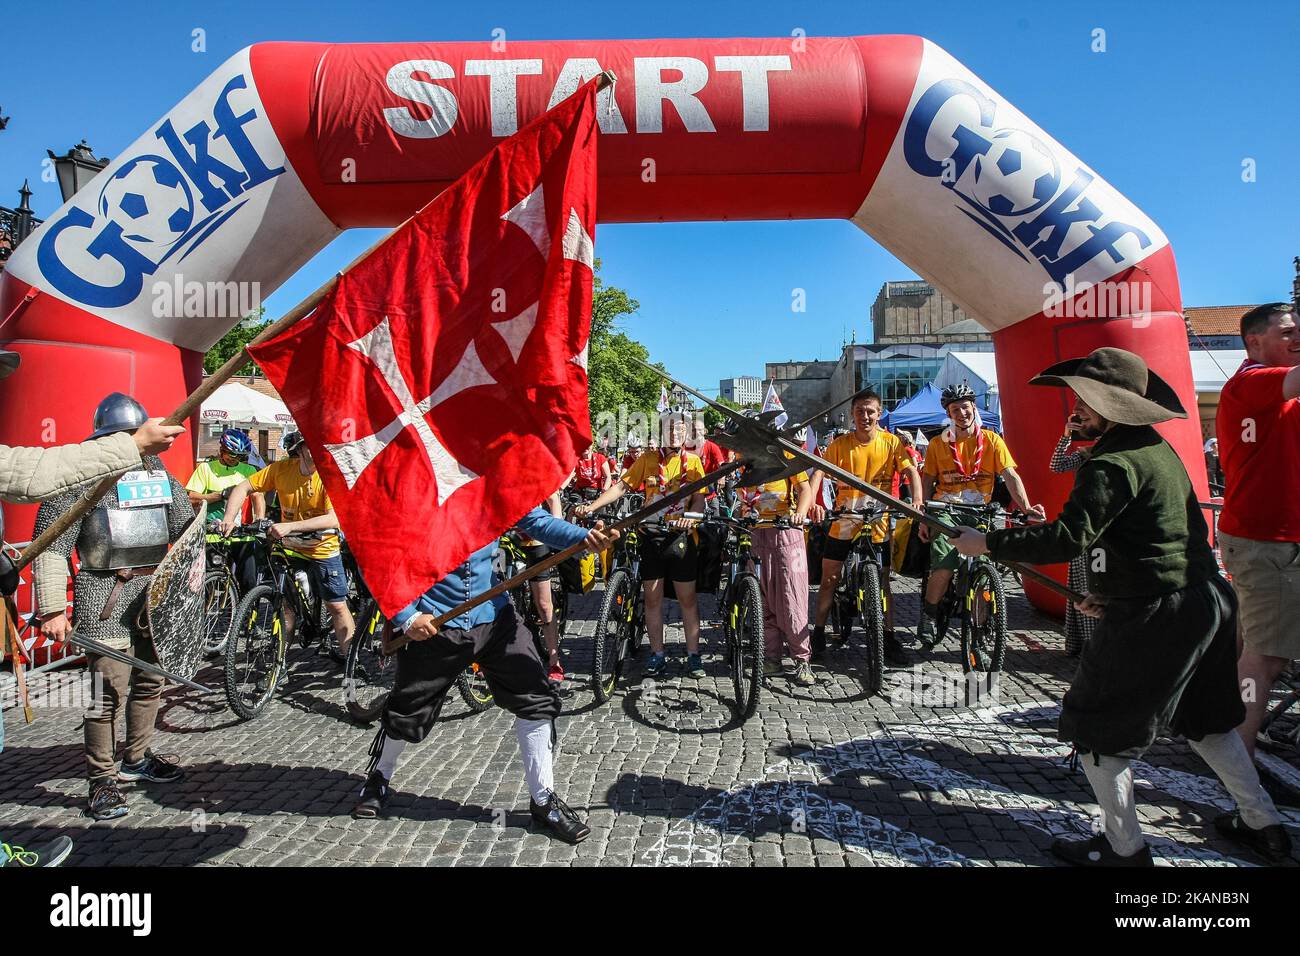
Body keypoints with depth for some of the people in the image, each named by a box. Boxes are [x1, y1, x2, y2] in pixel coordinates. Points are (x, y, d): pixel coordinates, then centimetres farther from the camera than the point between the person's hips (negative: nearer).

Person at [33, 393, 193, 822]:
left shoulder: (160, 474, 11)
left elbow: (186, 533, 16)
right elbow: (51, 546, -8)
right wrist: (52, 609, -13)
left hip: (156, 589, 6)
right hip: (105, 594, -5)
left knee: (149, 681, 15)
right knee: (110, 689, -9)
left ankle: (137, 759, 33)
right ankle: (102, 779, 7)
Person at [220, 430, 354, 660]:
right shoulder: (282, 469, -12)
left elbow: (333, 519, -32)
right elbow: (244, 487, -6)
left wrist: (290, 526, -40)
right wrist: (229, 518, -22)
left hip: (323, 548, -2)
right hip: (289, 546, 3)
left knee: (337, 606, 1)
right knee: (284, 602, 5)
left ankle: (348, 657, 14)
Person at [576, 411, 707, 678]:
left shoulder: (693, 461, 3)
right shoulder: (648, 459, 4)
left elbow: (699, 499, -2)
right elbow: (622, 486, -2)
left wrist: (689, 519, -24)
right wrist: (591, 507, -14)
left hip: (681, 536, -1)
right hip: (651, 534, 1)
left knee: (687, 598, 4)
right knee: (652, 597, 7)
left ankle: (693, 655, 15)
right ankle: (657, 655, 18)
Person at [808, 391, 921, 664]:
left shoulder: (891, 442, -3)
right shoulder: (840, 444, -4)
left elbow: (911, 471, -11)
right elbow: (819, 472, -15)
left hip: (877, 525, 0)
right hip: (844, 523, 0)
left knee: (882, 582, 9)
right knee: (829, 578, 5)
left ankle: (889, 636, 22)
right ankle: (819, 632, 19)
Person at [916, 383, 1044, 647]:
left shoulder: (991, 440, 5)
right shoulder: (938, 444, 6)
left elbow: (1010, 475, -1)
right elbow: (927, 482, 7)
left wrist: (1026, 507, -16)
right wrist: (923, 518, -2)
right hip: (947, 512, -1)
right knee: (943, 567, -19)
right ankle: (929, 614, 4)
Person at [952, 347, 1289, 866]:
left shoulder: (1113, 463, -20)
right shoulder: (1157, 448, 12)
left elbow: (1067, 538, -30)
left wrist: (986, 543, -23)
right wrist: (1113, 590, 19)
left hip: (1153, 618, -10)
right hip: (1207, 601, 10)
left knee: (1094, 728, 4)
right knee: (1204, 719, 28)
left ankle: (1123, 847, 16)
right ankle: (1261, 823, 42)